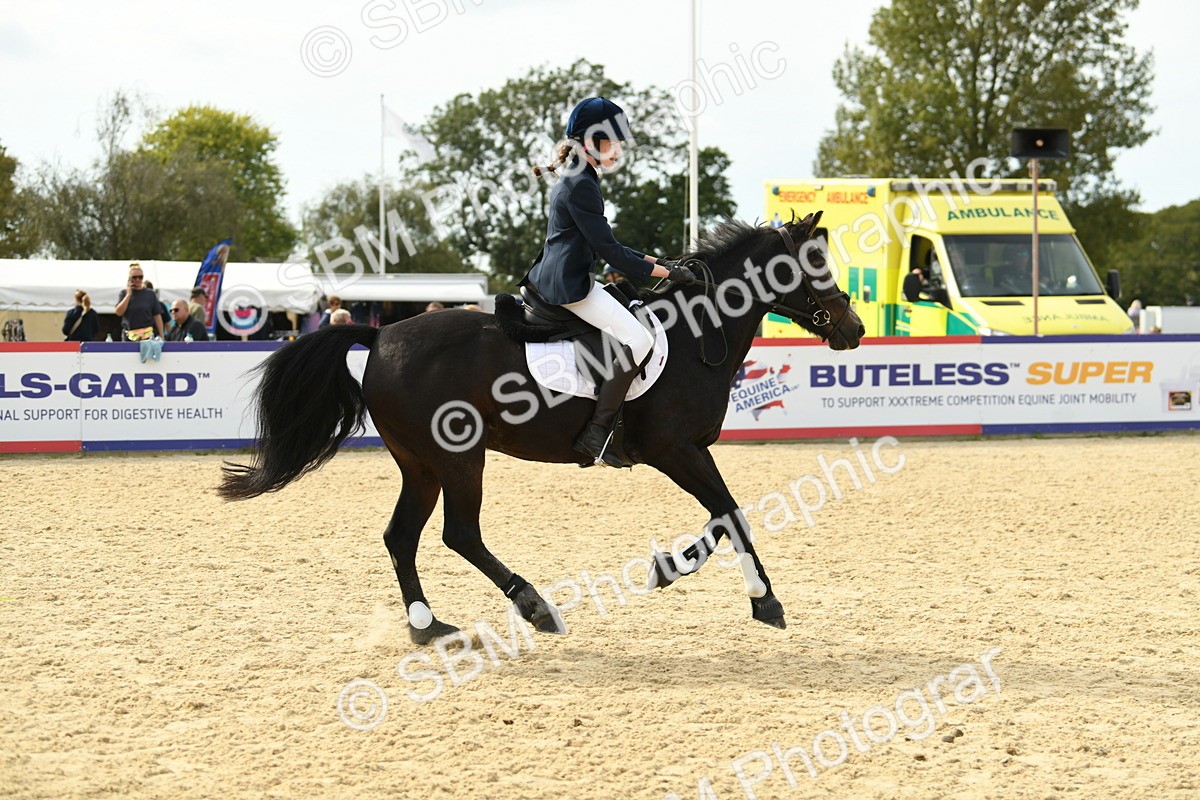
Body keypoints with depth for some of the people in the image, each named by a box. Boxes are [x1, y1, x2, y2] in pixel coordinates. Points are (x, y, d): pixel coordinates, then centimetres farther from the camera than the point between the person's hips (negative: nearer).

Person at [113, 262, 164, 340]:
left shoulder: (150, 294, 7)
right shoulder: (124, 293, 9)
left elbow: (157, 316, 6)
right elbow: (119, 312, -4)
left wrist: (161, 337, -1)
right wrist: (128, 294, -5)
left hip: (147, 336, -1)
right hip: (130, 336, 1)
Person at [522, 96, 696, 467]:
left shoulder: (574, 180, 18)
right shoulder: (580, 185, -14)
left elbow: (602, 243, 23)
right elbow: (609, 251, -16)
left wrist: (654, 260, 16)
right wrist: (665, 273, -12)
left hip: (550, 279, 11)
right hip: (569, 284, -11)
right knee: (638, 340, -20)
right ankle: (597, 432, -21)